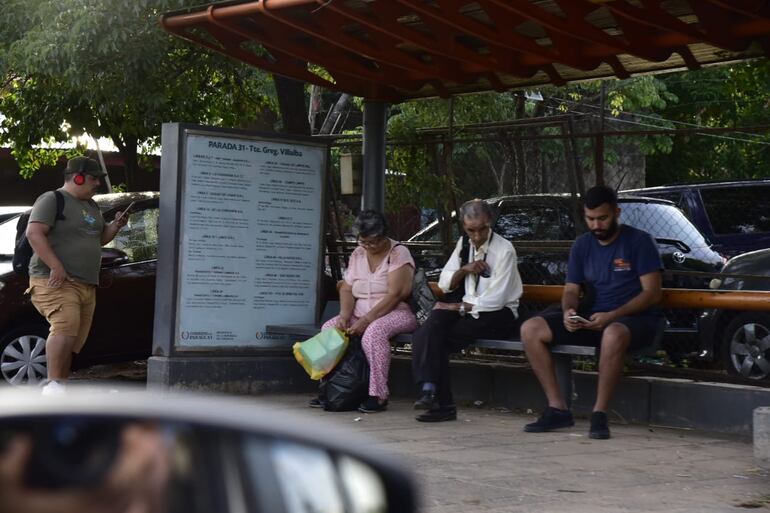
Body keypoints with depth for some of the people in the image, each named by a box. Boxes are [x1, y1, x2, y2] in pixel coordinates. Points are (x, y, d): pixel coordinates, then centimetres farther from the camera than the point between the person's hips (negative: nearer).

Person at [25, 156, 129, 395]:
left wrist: (115, 226, 11)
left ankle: (59, 387, 12)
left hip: (87, 285, 9)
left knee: (74, 342, 6)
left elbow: (100, 238, 33)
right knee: (66, 328, -26)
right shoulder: (52, 200, -4)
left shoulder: (91, 206, 23)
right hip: (56, 282, -9)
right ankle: (54, 383, -23)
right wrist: (56, 266, -23)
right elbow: (34, 233, -15)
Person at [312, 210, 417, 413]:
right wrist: (345, 315, -12)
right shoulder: (358, 254, 12)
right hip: (361, 314, 7)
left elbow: (395, 295, -19)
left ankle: (378, 396, -34)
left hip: (396, 313, -7)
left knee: (373, 332, -36)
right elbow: (347, 289, 9)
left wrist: (366, 320, -25)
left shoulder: (398, 254, -9)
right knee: (329, 328, -15)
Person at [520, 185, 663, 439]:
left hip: (634, 318, -6)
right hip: (591, 319, 6)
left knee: (613, 334, -43)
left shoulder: (639, 241, -5)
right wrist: (568, 311, -14)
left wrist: (612, 316, -24)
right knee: (530, 329, -13)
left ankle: (599, 413, -31)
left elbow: (652, 293, -11)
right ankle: (557, 408, -13)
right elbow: (571, 290, 11)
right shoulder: (582, 245, 11)